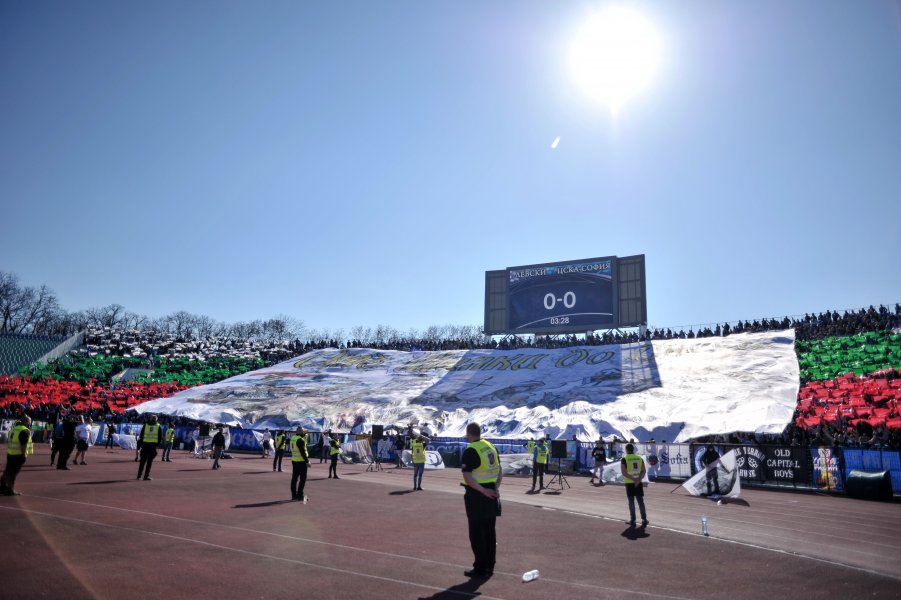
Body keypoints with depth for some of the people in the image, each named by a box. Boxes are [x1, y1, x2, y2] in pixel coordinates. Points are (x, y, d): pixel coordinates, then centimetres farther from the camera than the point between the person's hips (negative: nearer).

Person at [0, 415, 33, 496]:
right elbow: (23, 444, -21)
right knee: (13, 473, -2)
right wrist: (24, 454, -15)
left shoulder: (14, 428, 12)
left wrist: (9, 449, 25)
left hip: (10, 453, 9)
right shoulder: (25, 431, -16)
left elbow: (8, 441, 18)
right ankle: (10, 490, 3)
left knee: (7, 471, 20)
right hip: (19, 455, -8)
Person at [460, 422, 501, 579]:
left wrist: (483, 490, -21)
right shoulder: (491, 447, 8)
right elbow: (500, 471, 10)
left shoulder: (470, 451, -15)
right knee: (490, 531, 14)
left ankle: (480, 568, 9)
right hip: (491, 493, 7)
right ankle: (489, 567, 22)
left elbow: (467, 477, -22)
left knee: (476, 532, 3)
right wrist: (496, 487, 0)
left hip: (476, 495, -7)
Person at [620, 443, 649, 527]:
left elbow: (623, 472, -15)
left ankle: (633, 520, 6)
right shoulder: (639, 458, 7)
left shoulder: (624, 459, -6)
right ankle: (644, 519, 10)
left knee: (631, 502, 3)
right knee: (641, 501, 10)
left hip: (629, 483, -3)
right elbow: (644, 471, 0)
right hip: (639, 483, 3)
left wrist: (633, 479, -16)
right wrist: (638, 479, -10)